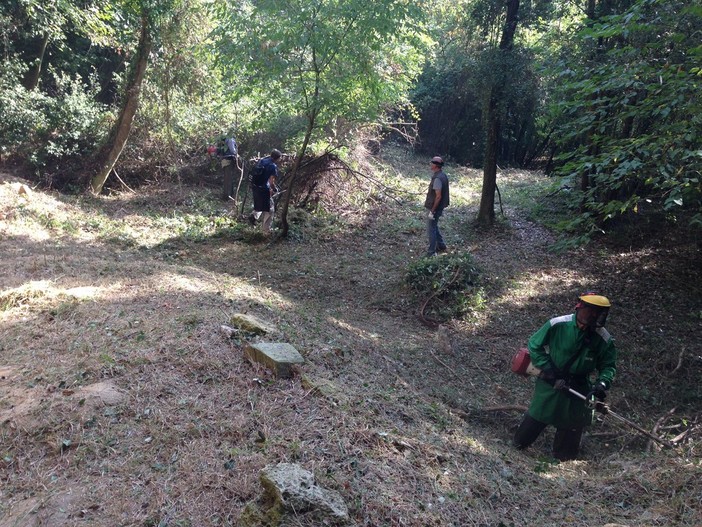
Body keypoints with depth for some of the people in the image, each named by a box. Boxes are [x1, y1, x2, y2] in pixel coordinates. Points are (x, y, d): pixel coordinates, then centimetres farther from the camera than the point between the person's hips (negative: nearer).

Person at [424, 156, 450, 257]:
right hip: (439, 207, 9)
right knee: (434, 227, 23)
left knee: (431, 230, 1)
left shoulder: (437, 178, -24)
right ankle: (441, 245, 34)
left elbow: (438, 196, -26)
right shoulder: (443, 176, 6)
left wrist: (432, 211, -22)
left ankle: (431, 252, 10)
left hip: (434, 208, -9)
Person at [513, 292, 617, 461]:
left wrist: (601, 385, -22)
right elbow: (534, 345, -10)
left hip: (578, 390, 1)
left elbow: (608, 366, -3)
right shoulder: (557, 325, -22)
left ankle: (563, 458, 37)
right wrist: (550, 371, -16)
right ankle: (520, 442, 41)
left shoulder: (603, 339, -17)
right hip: (550, 383, -1)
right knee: (534, 418, 14)